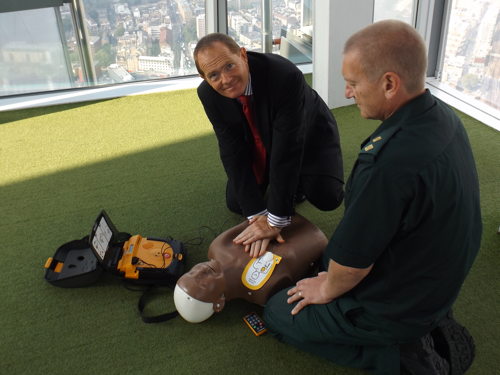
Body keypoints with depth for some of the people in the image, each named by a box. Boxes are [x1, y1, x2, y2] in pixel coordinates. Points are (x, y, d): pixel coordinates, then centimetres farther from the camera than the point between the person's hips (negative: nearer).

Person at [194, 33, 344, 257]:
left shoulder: (286, 76, -41)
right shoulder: (208, 94, -26)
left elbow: (287, 148, -40)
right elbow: (232, 151, -23)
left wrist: (275, 220, -38)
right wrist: (257, 215, -29)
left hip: (307, 135, -3)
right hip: (260, 143, 4)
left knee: (327, 198, -22)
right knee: (236, 203, 0)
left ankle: (297, 181, 12)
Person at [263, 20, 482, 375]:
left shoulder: (391, 161, -38)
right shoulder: (442, 115, -7)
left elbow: (351, 261, -26)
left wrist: (328, 290, -3)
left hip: (398, 305, -8)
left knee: (278, 313, 9)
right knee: (327, 263, 31)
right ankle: (429, 329, 17)